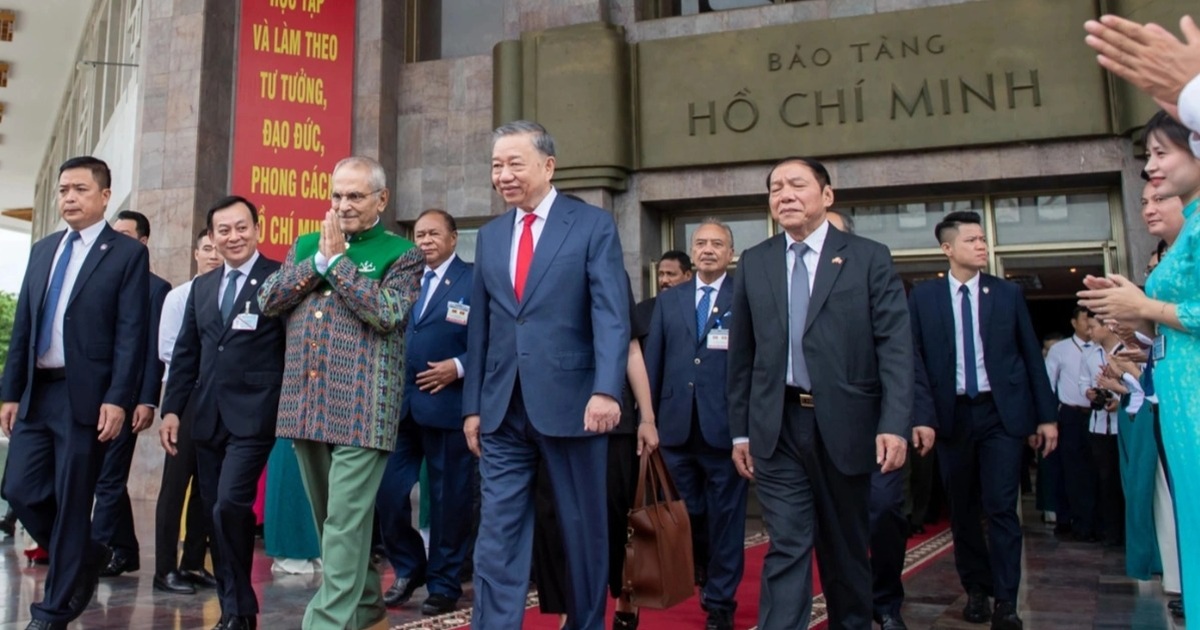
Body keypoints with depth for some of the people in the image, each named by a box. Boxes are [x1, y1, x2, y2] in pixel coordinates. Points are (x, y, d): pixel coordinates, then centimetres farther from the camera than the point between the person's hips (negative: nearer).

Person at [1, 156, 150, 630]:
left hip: (85, 396, -6)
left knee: (72, 503, 2)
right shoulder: (42, 250, 15)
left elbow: (131, 334, -10)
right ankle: (86, 557, 29)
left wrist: (117, 399, -17)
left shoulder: (128, 254, -3)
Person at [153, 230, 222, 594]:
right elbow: (167, 349, -4)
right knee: (176, 482, -1)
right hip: (186, 396, -2)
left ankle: (194, 563, 19)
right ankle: (166, 569, 6)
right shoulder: (178, 297, 1)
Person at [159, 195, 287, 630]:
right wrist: (172, 408, 9)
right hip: (207, 416, 7)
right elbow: (186, 353, 16)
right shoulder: (202, 286, 16)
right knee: (216, 514, 10)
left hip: (253, 415, -6)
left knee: (230, 505, -14)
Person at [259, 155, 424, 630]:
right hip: (306, 404, 6)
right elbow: (268, 299, 5)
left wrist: (337, 259, -12)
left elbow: (387, 312, -17)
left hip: (361, 408, -6)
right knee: (329, 519, 17)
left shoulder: (401, 254, -1)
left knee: (346, 522, -7)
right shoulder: (306, 245, 16)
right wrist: (319, 259, -5)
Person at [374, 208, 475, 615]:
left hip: (448, 406, -5)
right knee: (387, 494, 5)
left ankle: (444, 584, 22)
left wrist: (459, 367, -19)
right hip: (401, 406, 5)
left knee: (449, 500, 6)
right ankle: (409, 568, 28)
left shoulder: (476, 280, -3)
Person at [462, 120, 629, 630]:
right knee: (498, 533, 4)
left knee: (583, 529, 10)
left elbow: (612, 315, -11)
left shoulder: (594, 225, -1)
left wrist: (606, 390, -23)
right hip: (503, 409, 4)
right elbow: (480, 327, 13)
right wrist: (472, 405, 9)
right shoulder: (489, 236, 13)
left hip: (570, 403, -3)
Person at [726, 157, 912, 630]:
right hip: (778, 427, 1)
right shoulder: (753, 263, 8)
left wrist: (894, 424, -15)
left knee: (847, 547, 15)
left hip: (845, 424, 0)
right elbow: (741, 354, 8)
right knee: (786, 548, -2)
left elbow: (896, 346, -5)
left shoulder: (869, 258, 2)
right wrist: (740, 430, 6)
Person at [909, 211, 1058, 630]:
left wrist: (1047, 415, 4)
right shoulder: (923, 297, 2)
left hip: (1002, 412, 0)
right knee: (963, 510, 10)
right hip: (952, 414, 1)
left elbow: (1032, 355, 6)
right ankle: (976, 591, 24)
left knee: (1001, 508, -3)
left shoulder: (1008, 293, 5)